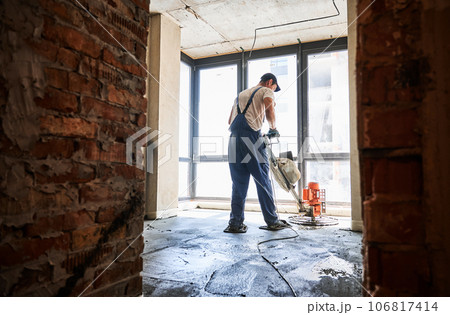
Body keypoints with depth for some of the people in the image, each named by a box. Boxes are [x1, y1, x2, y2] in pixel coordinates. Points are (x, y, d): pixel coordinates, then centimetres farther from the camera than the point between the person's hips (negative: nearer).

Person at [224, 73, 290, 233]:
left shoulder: (241, 94, 31)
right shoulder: (266, 91, 12)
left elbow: (230, 121, 28)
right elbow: (269, 108, -11)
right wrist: (273, 128, 4)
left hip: (234, 139, 6)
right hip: (252, 137, -6)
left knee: (239, 184, 7)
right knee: (263, 181, 2)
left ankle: (235, 223, 6)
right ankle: (272, 221, 10)